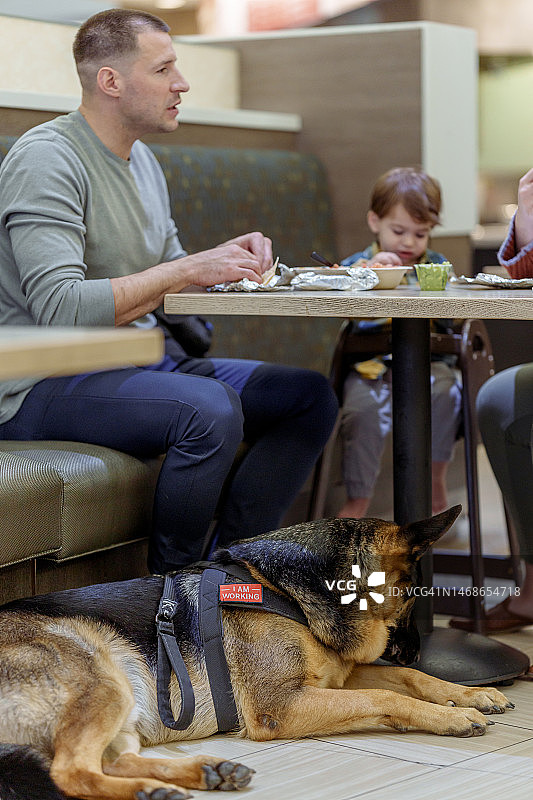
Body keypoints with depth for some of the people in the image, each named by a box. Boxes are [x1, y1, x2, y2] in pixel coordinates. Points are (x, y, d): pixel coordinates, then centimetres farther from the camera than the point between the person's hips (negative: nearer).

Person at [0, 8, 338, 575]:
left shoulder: (143, 162, 15)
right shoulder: (46, 158, -15)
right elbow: (61, 309, -26)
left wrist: (226, 260, -1)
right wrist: (189, 270, -22)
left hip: (138, 360, 9)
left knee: (310, 396, 0)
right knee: (209, 408, -35)